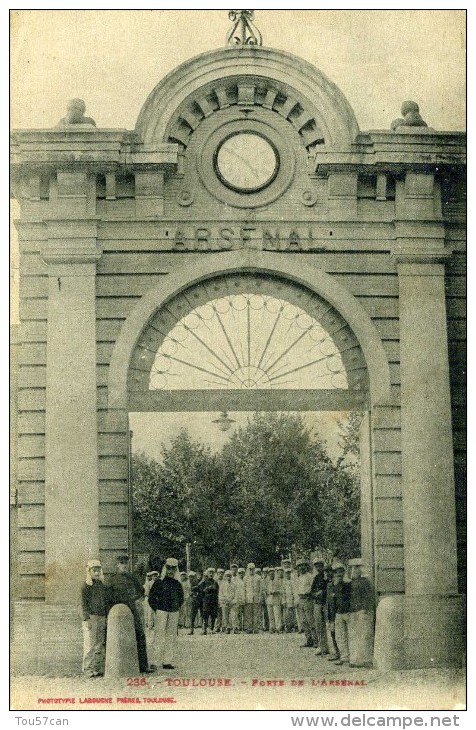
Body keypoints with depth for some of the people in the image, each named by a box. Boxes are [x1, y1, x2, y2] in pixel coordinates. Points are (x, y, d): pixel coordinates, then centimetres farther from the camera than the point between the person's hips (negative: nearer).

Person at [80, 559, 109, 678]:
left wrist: (107, 617, 13)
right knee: (90, 645, -6)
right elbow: (84, 603, -7)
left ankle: (99, 668, 10)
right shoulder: (86, 586, -3)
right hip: (91, 618, -6)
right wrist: (87, 619, -15)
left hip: (102, 618, 6)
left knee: (101, 644, 6)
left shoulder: (102, 585, 14)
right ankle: (88, 669, -3)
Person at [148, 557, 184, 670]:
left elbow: (181, 598, 24)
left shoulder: (177, 584, 11)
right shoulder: (159, 582, -1)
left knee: (172, 637, 4)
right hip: (161, 611, -5)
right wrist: (156, 609, -3)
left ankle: (167, 661, 9)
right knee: (160, 636, -10)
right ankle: (156, 661, -11)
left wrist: (177, 608, 13)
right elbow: (151, 598, 1)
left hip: (174, 613, 5)